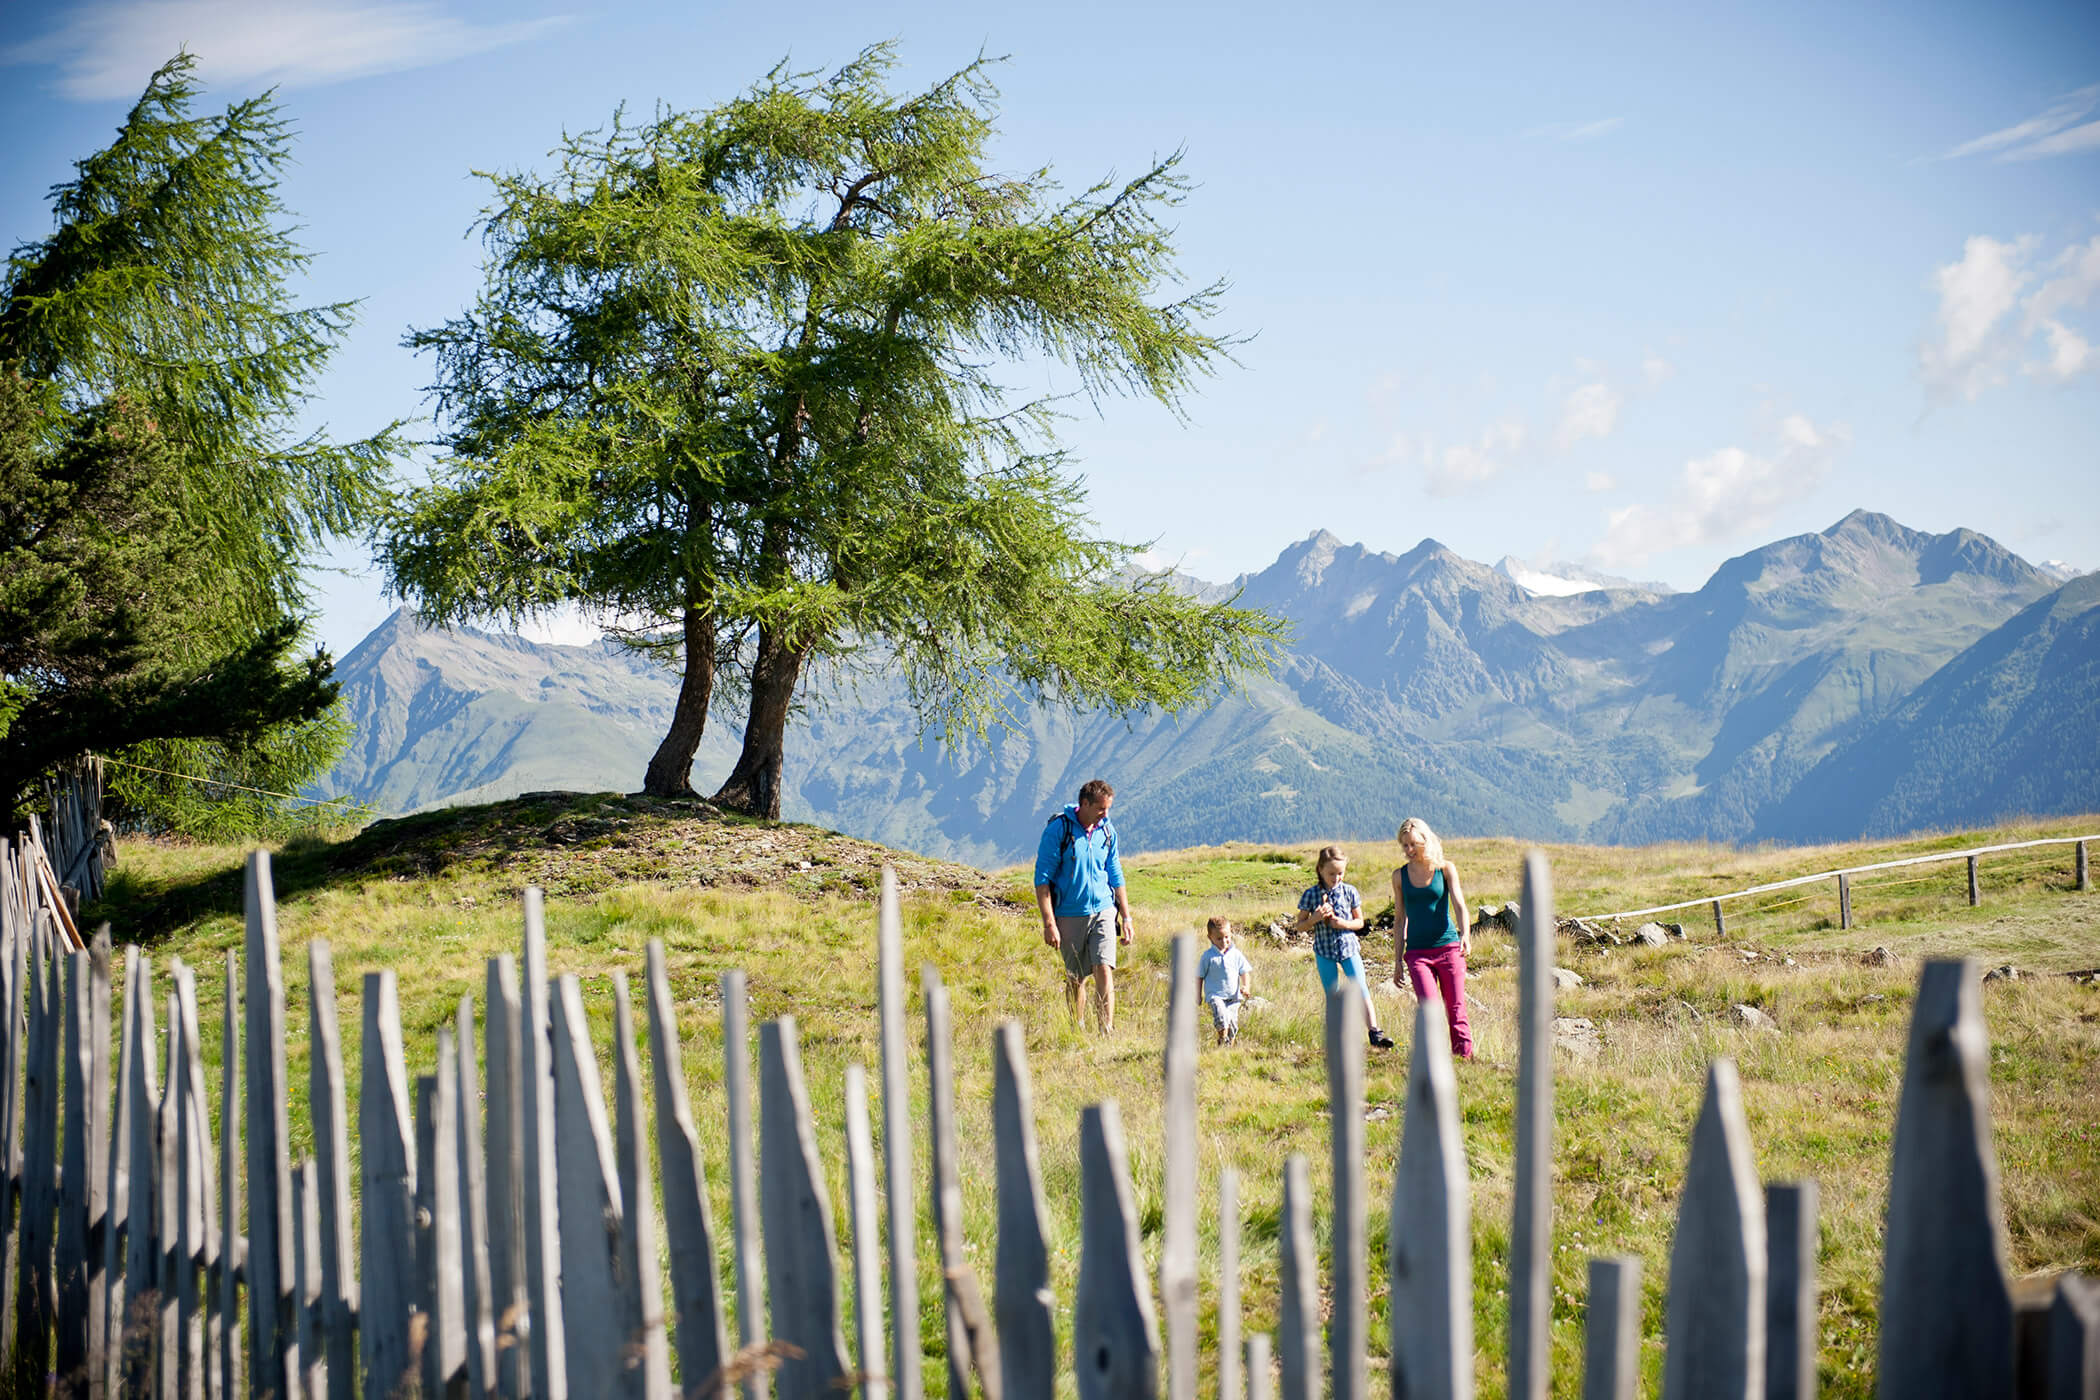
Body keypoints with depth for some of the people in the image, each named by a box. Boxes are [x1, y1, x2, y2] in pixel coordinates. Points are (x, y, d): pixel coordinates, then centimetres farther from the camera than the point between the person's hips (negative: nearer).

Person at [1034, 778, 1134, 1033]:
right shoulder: (1058, 829, -9)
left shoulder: (1107, 830, 6)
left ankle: (1107, 1032, -12)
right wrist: (1049, 923, -14)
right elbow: (1042, 878, -9)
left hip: (1102, 911, 3)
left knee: (1104, 970, -12)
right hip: (1069, 914, -3)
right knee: (1075, 978, 7)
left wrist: (1126, 917, 14)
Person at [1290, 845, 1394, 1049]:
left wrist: (1344, 923, -14)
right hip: (1324, 951, 0)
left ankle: (1374, 1032, -12)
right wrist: (1315, 918, -19)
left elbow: (1359, 922, 7)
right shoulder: (1311, 895, -4)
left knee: (1362, 991, -10)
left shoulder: (1349, 891, -1)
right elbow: (1299, 926, 0)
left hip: (1349, 947, 0)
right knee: (1332, 997, 7)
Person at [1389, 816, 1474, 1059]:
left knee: (1456, 1011, -2)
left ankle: (1465, 1056, 7)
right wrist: (1397, 960, 11)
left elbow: (1459, 904, -6)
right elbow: (1400, 919, 13)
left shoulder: (1445, 869, 3)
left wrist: (1465, 934, -25)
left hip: (1448, 947, -1)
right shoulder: (1400, 876, 8)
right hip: (1417, 952, 1)